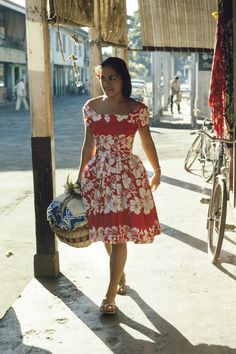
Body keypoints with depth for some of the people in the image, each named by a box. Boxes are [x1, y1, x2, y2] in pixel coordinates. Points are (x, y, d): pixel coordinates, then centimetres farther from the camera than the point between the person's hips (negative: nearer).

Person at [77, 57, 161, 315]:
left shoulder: (137, 109, -4)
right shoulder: (91, 107, 3)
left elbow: (147, 142, 7)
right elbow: (88, 144, 10)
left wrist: (157, 171, 16)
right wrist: (80, 176, 10)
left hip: (127, 174, -3)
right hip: (98, 173, 3)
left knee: (118, 235, -4)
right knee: (106, 231, 11)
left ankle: (110, 295, 4)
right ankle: (120, 274, 37)